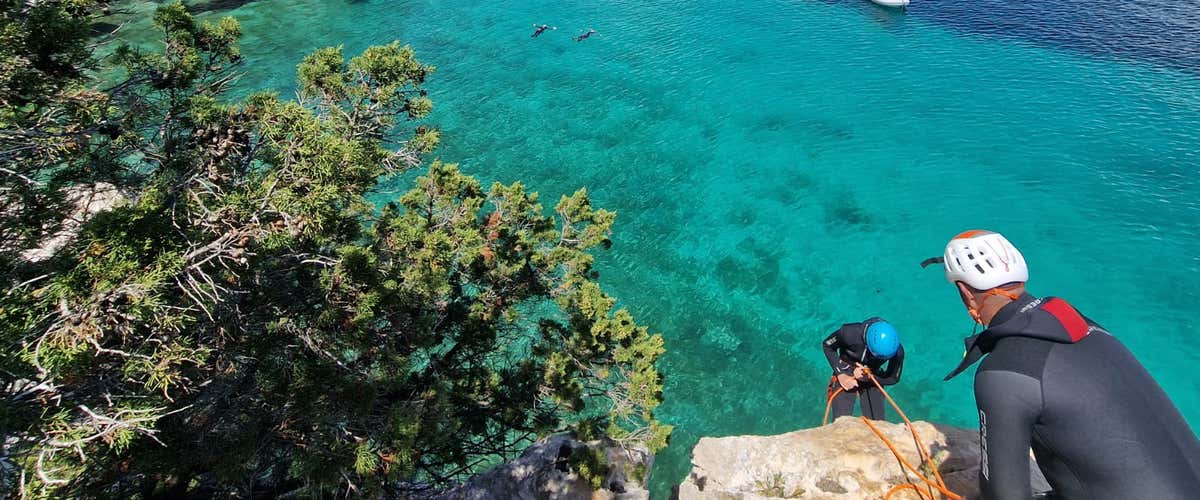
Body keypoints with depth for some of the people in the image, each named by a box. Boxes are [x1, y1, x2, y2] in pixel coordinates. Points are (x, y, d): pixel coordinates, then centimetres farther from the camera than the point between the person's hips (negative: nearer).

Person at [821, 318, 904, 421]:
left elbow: (893, 378, -8)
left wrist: (868, 377, -25)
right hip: (845, 375, -2)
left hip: (872, 379, 2)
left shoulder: (897, 352, -26)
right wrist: (840, 374, -19)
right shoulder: (850, 333, -33)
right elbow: (827, 346, -13)